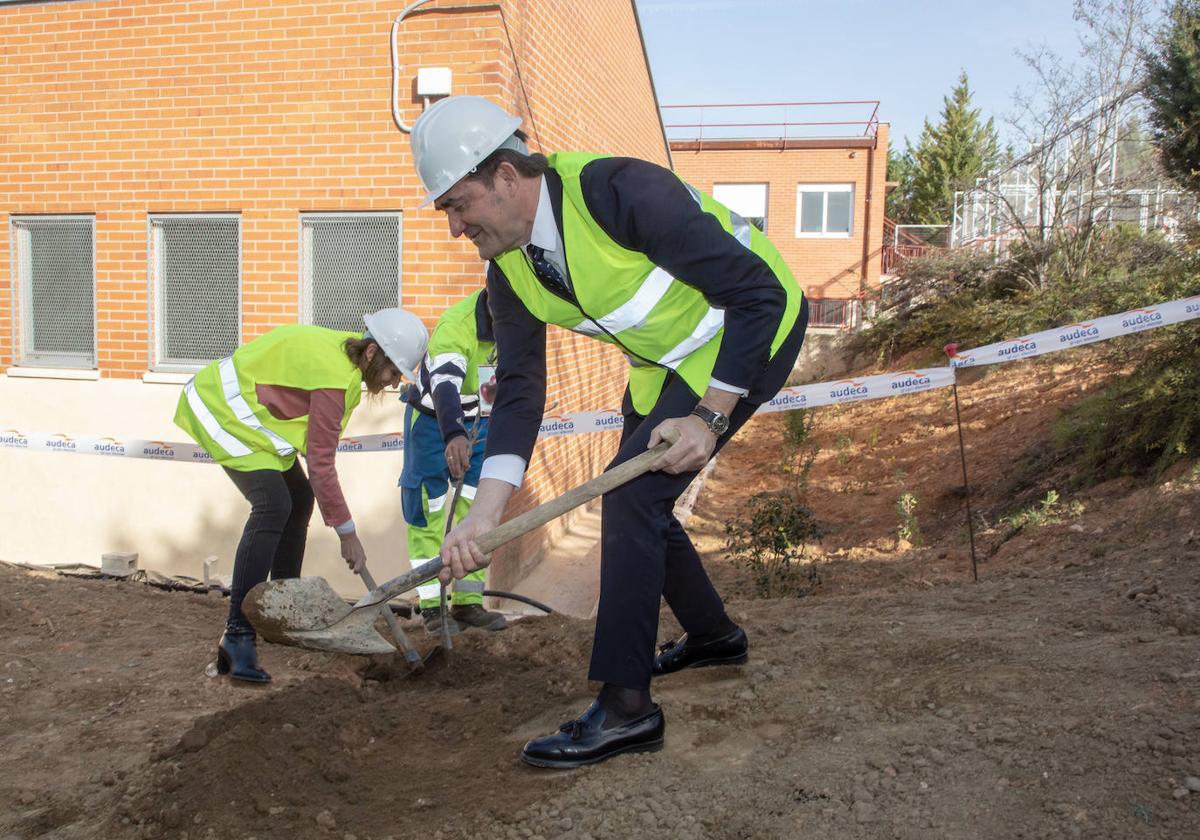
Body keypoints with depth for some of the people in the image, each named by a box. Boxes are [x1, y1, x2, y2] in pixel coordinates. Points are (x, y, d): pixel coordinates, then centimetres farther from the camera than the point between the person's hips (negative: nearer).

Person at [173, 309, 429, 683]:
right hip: (222, 409, -11)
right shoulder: (335, 377, -28)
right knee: (273, 505, -24)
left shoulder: (344, 350, 0)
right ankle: (238, 635, -24)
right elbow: (321, 462, -26)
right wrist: (347, 532, -20)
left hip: (248, 409, 11)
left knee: (299, 499, 13)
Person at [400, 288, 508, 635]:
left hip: (480, 422, 6)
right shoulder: (455, 325, -36)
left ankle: (469, 601, 10)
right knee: (426, 512, -5)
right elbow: (444, 385, -51)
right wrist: (454, 436, -66)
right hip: (433, 417, -5)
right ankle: (432, 605, 3)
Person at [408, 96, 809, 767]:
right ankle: (713, 635, 38)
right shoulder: (510, 270, -7)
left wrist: (710, 416, -27)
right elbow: (520, 391, -8)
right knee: (638, 505, 13)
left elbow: (759, 293, -27)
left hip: (754, 333, -8)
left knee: (632, 493, -18)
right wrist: (485, 515, -19)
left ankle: (627, 707, -10)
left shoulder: (620, 191, -31)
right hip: (667, 360, 9)